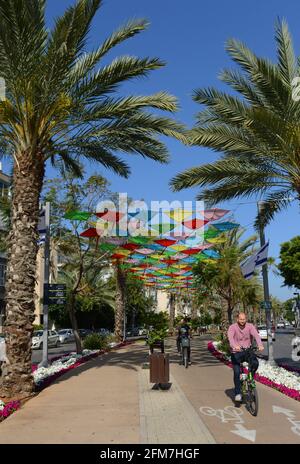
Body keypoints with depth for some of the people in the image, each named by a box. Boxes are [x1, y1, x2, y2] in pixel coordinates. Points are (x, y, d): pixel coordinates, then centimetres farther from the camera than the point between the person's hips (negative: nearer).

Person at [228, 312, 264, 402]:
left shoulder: (250, 326, -5)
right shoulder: (233, 327, -11)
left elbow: (256, 335, -22)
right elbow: (230, 337, -29)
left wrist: (260, 345, -41)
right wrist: (235, 346, -50)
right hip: (236, 352, -2)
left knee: (255, 363, -25)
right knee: (237, 372, -11)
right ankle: (238, 393, 5)